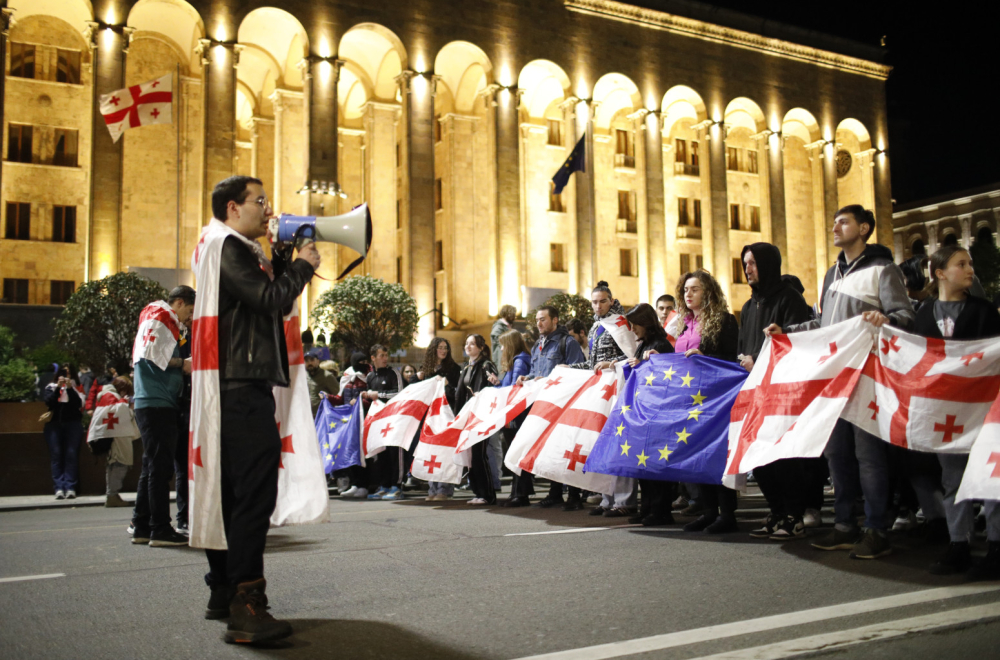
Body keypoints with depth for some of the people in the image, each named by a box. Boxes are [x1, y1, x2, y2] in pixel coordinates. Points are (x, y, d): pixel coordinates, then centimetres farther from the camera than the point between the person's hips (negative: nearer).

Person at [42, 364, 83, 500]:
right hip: (54, 424, 1)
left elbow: (78, 404, -3)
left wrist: (70, 388, -11)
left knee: (71, 454, -10)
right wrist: (58, 387, -11)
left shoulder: (75, 388, 12)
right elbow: (49, 401, -3)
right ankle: (59, 487, -12)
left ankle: (70, 487, -12)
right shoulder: (50, 387, 15)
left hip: (72, 424, -1)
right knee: (56, 455, -9)